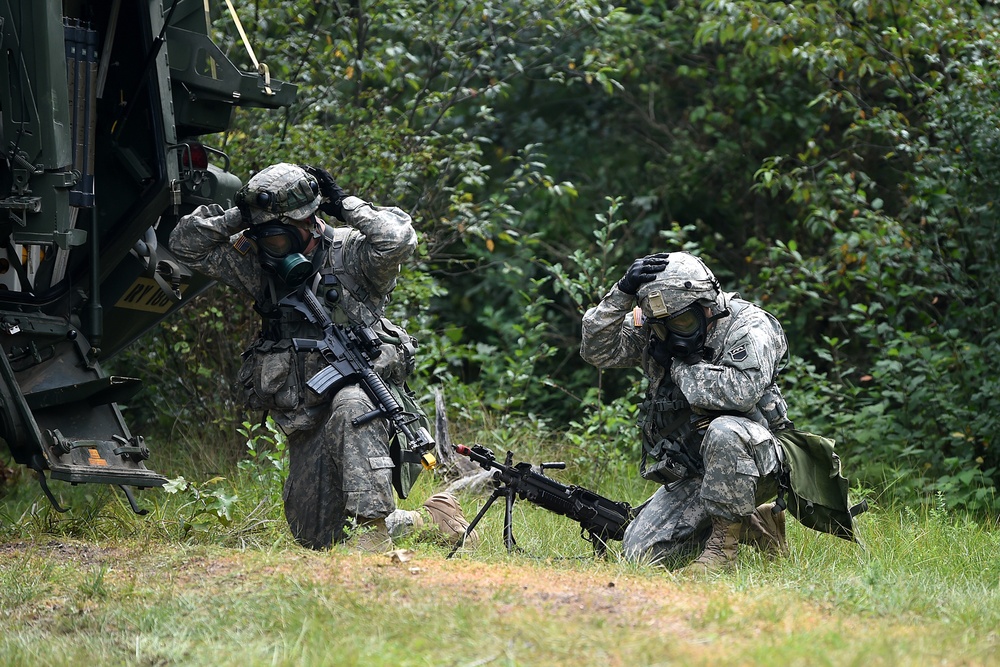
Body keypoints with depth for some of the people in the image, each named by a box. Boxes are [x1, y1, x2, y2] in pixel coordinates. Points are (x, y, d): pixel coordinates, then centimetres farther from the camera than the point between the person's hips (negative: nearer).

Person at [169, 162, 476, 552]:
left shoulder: (351, 253, -5)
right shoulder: (256, 264, 9)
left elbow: (398, 239, -26)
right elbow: (186, 242, 8)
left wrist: (344, 205, -14)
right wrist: (239, 217, -5)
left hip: (364, 396, -6)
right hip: (307, 426, 6)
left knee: (349, 406, -43)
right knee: (316, 537, 1)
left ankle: (372, 523, -41)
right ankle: (425, 520, 21)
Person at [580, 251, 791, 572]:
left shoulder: (748, 326, -14)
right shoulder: (650, 330, 3)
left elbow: (741, 390, -31)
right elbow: (597, 349, -7)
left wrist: (680, 365, -17)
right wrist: (624, 291, -19)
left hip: (755, 461, -6)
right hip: (692, 477, 6)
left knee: (725, 432, -39)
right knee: (640, 554, -7)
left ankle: (725, 543, -21)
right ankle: (750, 526, 12)